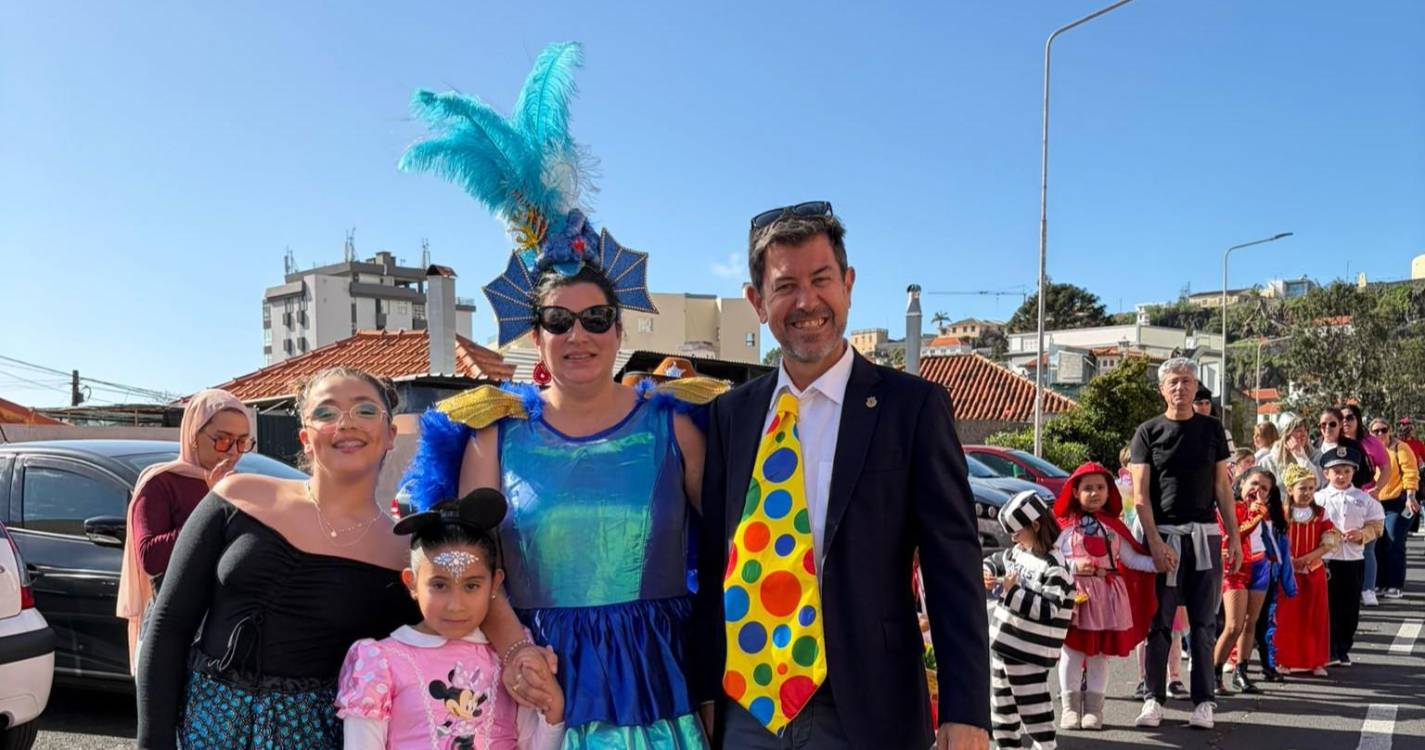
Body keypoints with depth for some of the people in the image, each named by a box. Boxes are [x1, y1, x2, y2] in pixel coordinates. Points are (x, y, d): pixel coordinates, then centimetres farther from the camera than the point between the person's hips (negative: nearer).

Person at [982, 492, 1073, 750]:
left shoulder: (1054, 566, -17)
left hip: (1029, 653, -9)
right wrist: (985, 574, 2)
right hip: (1002, 644, 9)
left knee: (1032, 707, -3)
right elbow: (994, 561, 25)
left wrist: (1011, 591, -23)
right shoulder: (1018, 553, 8)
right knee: (1003, 701, 19)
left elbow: (1048, 610, -23)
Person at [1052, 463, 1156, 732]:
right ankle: (1071, 707, 10)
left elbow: (1131, 558, 5)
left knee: (1100, 652, 7)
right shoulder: (1065, 525, 0)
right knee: (1072, 650, 0)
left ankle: (1094, 707, 16)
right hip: (1074, 595, -3)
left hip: (1107, 595, 3)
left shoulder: (1113, 526, 9)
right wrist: (1074, 566, -20)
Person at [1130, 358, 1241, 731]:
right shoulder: (1148, 432, 3)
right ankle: (1154, 699, 10)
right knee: (1159, 622, 1)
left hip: (1205, 535, 2)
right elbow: (1140, 494, -2)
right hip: (1162, 535, -2)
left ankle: (1203, 701, 11)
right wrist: (1155, 542, -12)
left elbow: (1222, 487, 10)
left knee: (1204, 622, 4)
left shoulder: (1211, 429, 9)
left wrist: (1234, 536, 4)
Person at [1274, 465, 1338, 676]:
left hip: (1314, 571, 2)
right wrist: (1287, 560, -19)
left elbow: (1329, 543, -3)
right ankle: (1284, 660, 10)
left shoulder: (1320, 514, 3)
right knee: (1285, 616, 2)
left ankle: (1316, 661, 14)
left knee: (1315, 617, 6)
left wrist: (1307, 558, -14)